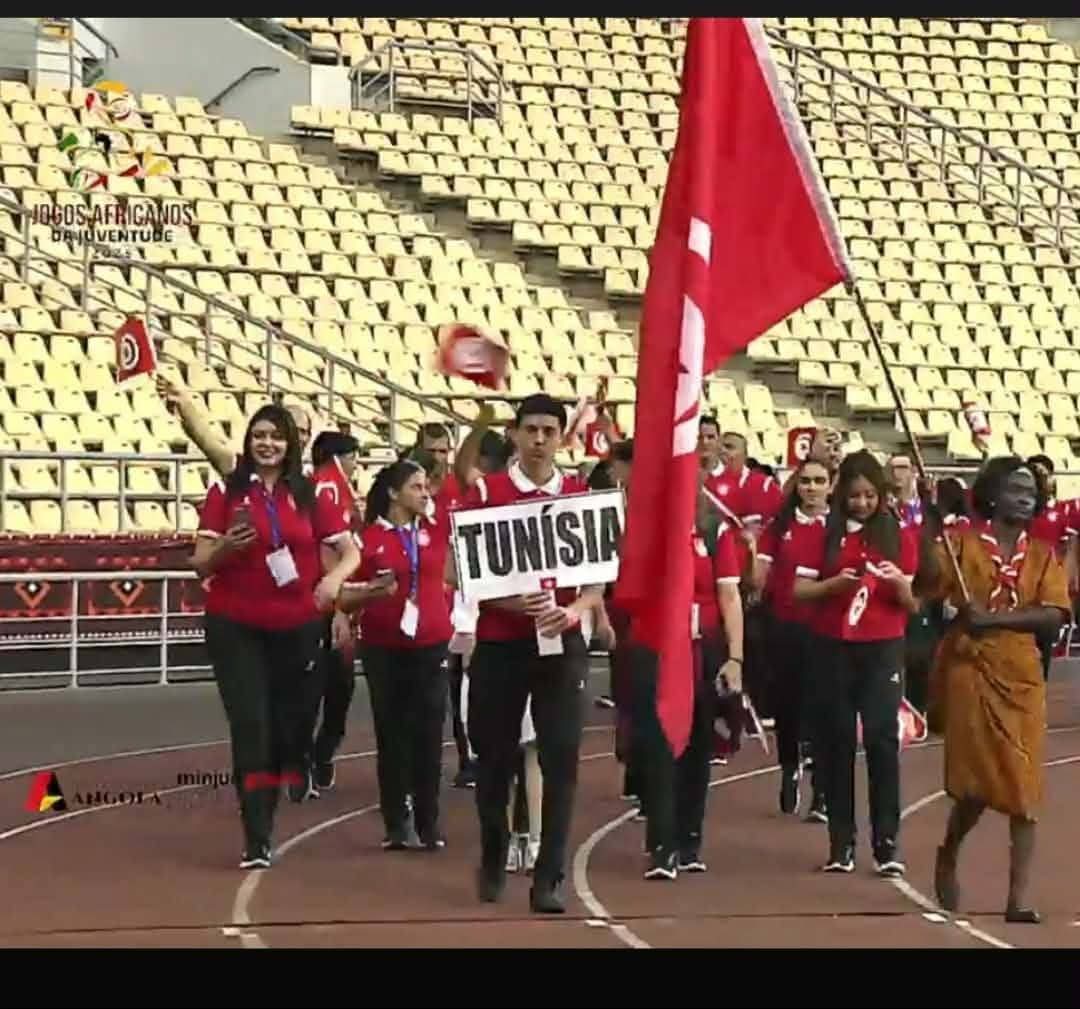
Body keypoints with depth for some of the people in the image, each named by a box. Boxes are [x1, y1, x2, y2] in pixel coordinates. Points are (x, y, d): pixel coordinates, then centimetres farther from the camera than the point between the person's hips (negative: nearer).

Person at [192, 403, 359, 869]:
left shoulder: (310, 494, 3)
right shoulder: (225, 492, -1)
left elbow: (350, 551, 5)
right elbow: (200, 565, -1)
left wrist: (334, 577, -17)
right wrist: (227, 546, -22)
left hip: (296, 627, 2)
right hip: (235, 628, -2)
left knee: (287, 724, 9)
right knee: (250, 727, -8)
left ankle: (265, 822, 28)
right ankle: (256, 841, -7)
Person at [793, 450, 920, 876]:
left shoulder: (899, 534, 4)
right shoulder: (825, 533, 4)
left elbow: (912, 604, 4)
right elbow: (799, 590, 1)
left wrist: (899, 581, -17)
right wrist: (834, 583, -16)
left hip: (883, 648, -1)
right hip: (834, 648, 1)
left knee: (882, 738, -9)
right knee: (837, 741, 4)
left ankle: (887, 844, -6)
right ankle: (841, 845, 10)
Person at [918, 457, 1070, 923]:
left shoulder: (1043, 555, 7)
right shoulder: (962, 541, 0)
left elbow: (1054, 614, -7)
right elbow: (927, 586, -12)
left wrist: (993, 618, -19)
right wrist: (930, 528, -23)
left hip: (1021, 676, 3)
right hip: (969, 670, -3)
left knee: (1024, 787, -3)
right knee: (976, 783, -2)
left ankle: (1018, 897, 1)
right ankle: (947, 856, 28)